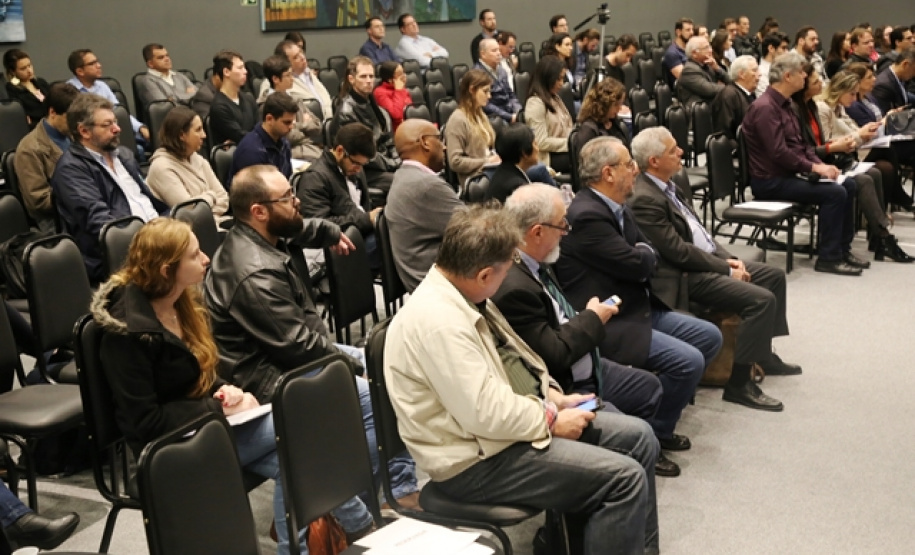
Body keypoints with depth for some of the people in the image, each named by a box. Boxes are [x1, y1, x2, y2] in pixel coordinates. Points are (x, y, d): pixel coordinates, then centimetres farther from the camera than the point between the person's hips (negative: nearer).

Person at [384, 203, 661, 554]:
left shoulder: (463, 296, 5)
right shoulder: (437, 320, -27)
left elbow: (511, 359, 18)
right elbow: (486, 412, -29)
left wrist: (552, 396, 4)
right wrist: (551, 421, -14)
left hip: (505, 421, 10)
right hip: (478, 459, -10)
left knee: (637, 437, 9)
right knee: (624, 478, -17)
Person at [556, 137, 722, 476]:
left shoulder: (618, 208, 9)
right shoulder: (586, 216, -22)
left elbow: (650, 260, 12)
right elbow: (637, 264, -21)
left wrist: (642, 256, -10)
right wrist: (644, 254, 1)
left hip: (638, 307, 11)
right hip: (608, 324, -10)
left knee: (709, 336, 11)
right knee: (689, 361, -21)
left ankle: (661, 413, 21)